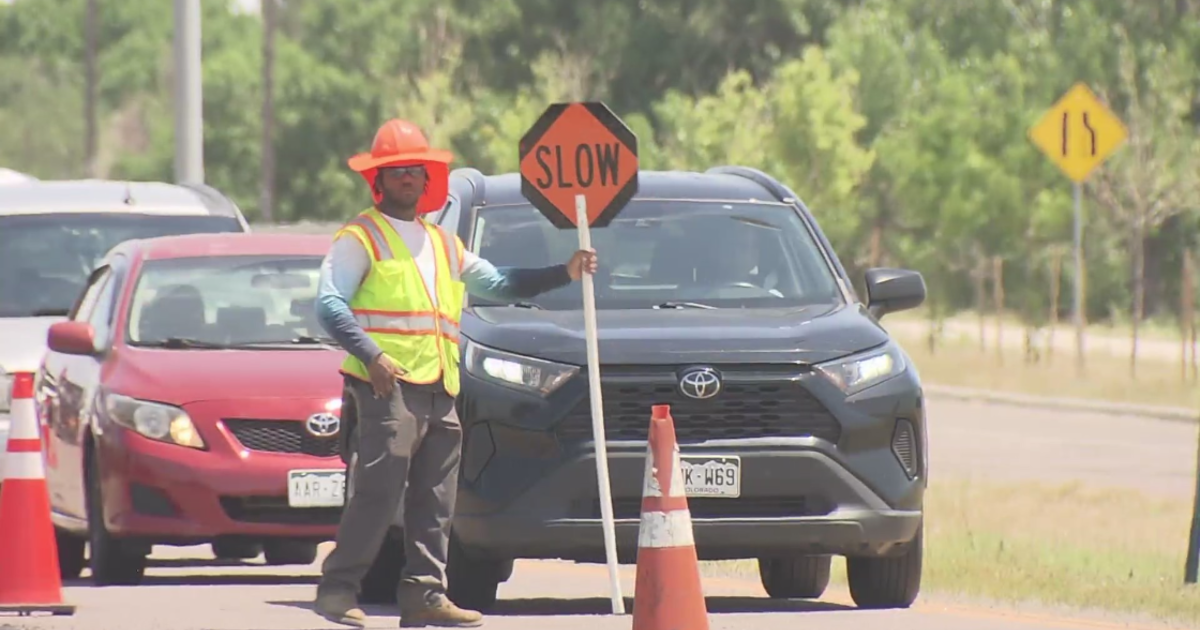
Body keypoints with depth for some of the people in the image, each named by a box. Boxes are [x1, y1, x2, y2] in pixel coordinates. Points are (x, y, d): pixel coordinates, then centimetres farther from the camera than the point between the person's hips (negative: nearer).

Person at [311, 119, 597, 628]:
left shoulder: (442, 244, 26)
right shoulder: (360, 238, 3)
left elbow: (496, 284, 33)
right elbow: (329, 305, -7)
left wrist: (565, 274, 23)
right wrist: (370, 355, -20)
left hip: (439, 390, 7)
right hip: (389, 384, -7)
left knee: (434, 501, 4)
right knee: (379, 491, -14)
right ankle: (337, 588, -9)